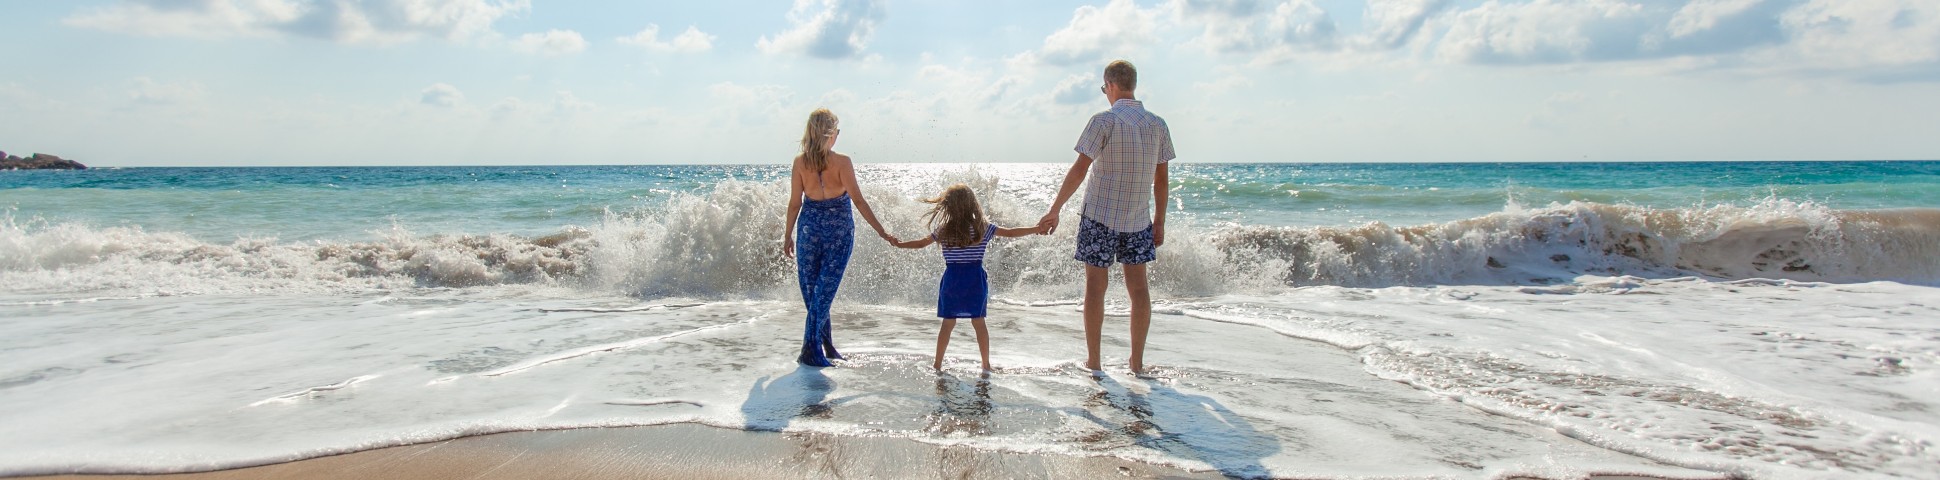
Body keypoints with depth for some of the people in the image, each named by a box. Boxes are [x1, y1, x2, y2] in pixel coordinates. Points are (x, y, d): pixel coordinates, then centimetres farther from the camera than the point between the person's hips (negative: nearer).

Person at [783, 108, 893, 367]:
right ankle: (810, 350, -2)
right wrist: (881, 231, -8)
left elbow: (795, 203, 0)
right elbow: (858, 200, -12)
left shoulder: (800, 163, -4)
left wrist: (788, 236, 11)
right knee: (825, 289, 2)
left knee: (811, 288, 15)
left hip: (810, 227, 2)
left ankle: (826, 344, 23)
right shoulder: (842, 162, -11)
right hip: (839, 229, -2)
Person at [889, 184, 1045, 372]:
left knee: (948, 323, 8)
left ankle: (937, 364, 13)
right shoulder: (983, 228, -3)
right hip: (975, 280, -1)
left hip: (952, 280, 1)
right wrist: (1037, 229, 11)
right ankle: (986, 365, 11)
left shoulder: (942, 231, -2)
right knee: (979, 323, 6)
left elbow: (920, 243, 9)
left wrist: (899, 243, 25)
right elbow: (1011, 233, 1)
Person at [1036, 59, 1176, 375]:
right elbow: (1161, 179, 7)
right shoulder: (1157, 125, 4)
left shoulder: (1105, 121, -11)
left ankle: (1093, 361, 10)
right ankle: (1137, 362, 13)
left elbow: (1080, 169, -15)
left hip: (1100, 216, -4)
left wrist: (1055, 210, -10)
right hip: (1139, 219, 4)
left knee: (1096, 286, 4)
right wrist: (1159, 221, 16)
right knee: (1138, 285, 9)